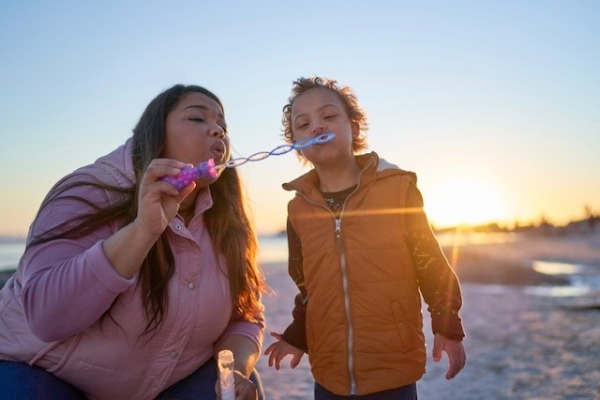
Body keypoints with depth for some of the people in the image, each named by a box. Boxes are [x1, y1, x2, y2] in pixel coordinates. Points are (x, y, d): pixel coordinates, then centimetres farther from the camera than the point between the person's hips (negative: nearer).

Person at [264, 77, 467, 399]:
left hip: (394, 370, -3)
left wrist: (447, 326, -1)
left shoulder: (397, 188, -7)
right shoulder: (299, 209, 1)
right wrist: (296, 336, 9)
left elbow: (430, 263, 0)